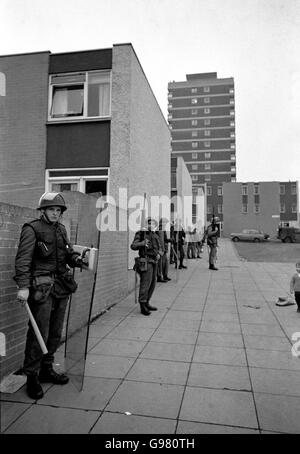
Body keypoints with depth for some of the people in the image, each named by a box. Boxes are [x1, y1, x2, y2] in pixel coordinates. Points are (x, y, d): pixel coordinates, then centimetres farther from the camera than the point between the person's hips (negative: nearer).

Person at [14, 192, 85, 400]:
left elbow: (68, 252, 19)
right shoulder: (32, 229, -8)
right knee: (39, 334, -3)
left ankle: (46, 369, 30)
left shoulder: (61, 229, 13)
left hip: (61, 286, 7)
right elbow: (23, 259, -14)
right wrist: (23, 286, -22)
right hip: (41, 287, -7)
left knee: (56, 333, 14)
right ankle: (32, 377, 13)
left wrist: (77, 258, -4)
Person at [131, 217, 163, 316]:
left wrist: (159, 254, -8)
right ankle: (142, 306, -7)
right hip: (146, 262, -7)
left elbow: (160, 249, 14)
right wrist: (142, 243, -29)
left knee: (152, 284, 12)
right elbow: (133, 246, -12)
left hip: (154, 262, 7)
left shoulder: (156, 236, 16)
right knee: (145, 283, -12)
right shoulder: (141, 234, -3)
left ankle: (146, 303, 24)